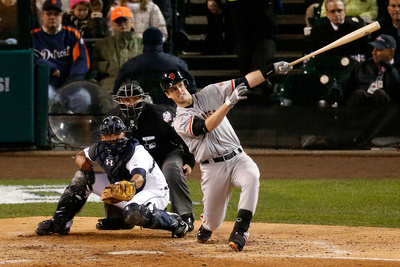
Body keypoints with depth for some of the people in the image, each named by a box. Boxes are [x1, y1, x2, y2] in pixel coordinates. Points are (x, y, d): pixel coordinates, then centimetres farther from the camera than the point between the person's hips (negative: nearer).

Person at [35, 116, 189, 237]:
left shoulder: (136, 151, -27)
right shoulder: (100, 149, -6)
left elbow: (139, 178, -45)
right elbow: (80, 155, 13)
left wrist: (131, 185, -69)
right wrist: (83, 161, -13)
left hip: (153, 191, -7)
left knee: (133, 213, -43)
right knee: (81, 178, -1)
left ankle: (174, 222, -21)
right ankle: (59, 223, 5)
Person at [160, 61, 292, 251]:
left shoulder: (209, 94, 8)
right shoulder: (180, 122, -4)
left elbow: (245, 82, 3)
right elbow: (207, 126, -23)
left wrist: (273, 69, -7)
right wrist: (230, 102, -32)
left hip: (237, 158, 2)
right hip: (213, 169, -2)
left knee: (252, 177, -33)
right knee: (212, 222, 1)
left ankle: (240, 230, -34)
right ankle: (206, 226, 41)